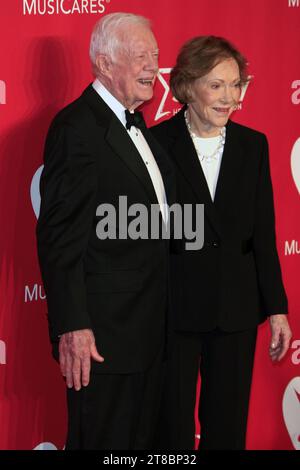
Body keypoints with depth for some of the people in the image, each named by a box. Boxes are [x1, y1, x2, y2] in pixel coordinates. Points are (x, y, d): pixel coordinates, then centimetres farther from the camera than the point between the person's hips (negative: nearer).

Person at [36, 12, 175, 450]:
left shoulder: (136, 124, 14)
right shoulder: (76, 127, -15)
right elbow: (59, 236, -19)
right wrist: (72, 327, -23)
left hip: (149, 327, 9)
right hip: (103, 331, -9)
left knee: (142, 438, 16)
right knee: (103, 441, 1)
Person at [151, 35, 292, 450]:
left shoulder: (253, 145, 4)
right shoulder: (157, 143, -8)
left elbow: (263, 233, 6)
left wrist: (276, 308, 4)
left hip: (236, 309, 3)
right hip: (174, 308, -3)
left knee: (229, 424, 12)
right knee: (173, 428, 9)